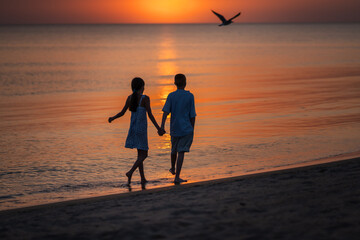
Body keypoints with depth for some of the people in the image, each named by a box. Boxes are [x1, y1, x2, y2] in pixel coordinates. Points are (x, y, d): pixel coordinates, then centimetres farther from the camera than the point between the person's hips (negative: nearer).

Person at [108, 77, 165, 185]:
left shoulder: (130, 98, 3)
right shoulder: (145, 98, -12)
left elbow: (122, 113, 6)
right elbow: (150, 115, -15)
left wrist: (112, 118, 25)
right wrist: (158, 128, -11)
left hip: (133, 128, 6)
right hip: (141, 129, -6)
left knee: (141, 153, 14)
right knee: (143, 154, -1)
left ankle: (143, 178, 13)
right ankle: (130, 172, -21)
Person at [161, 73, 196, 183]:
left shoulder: (171, 96, -1)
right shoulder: (190, 96, -4)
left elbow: (166, 111, -11)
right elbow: (192, 115, -2)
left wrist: (162, 126, -16)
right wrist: (192, 129, 9)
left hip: (174, 129, 3)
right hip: (186, 129, -3)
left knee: (174, 150, 23)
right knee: (181, 152, -6)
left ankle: (173, 169, 46)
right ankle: (177, 177, -15)